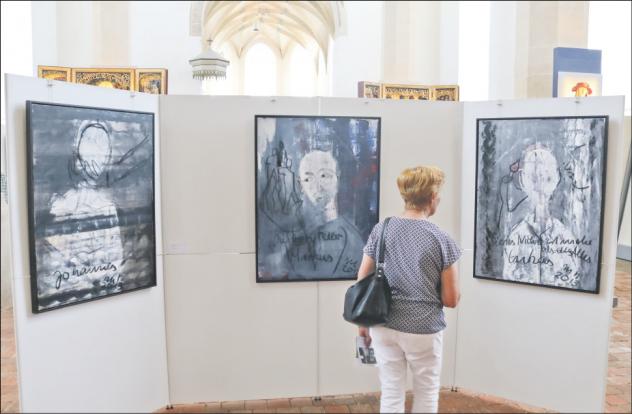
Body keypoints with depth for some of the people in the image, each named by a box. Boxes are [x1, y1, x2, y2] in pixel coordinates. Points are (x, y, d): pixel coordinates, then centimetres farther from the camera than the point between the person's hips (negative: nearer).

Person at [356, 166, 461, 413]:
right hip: (423, 329, -3)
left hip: (384, 326, 3)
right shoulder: (441, 239, -11)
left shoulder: (380, 230, -3)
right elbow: (451, 300, -7)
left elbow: (362, 282, 2)